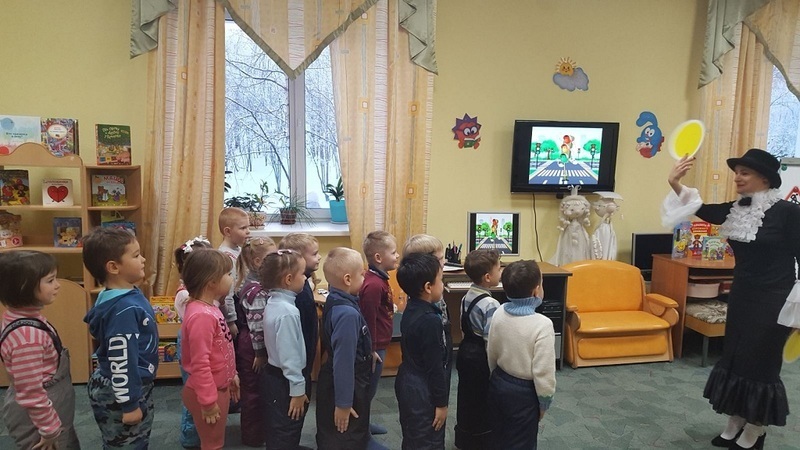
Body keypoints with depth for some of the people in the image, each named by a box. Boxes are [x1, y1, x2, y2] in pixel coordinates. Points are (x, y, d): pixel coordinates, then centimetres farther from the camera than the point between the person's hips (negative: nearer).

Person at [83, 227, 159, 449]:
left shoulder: (127, 295, 1)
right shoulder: (124, 309, -30)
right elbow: (121, 360, -27)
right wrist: (129, 404, -20)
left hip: (134, 385, 9)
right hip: (119, 392, -9)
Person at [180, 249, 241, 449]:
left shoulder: (209, 308, 2)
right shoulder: (201, 315, -29)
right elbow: (200, 363, -28)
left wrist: (231, 376, 20)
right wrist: (208, 401, -22)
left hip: (218, 387, 9)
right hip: (209, 393, -9)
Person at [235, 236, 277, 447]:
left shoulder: (255, 283, 6)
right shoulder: (256, 290, -25)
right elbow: (257, 325, -26)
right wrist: (260, 353, -19)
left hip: (250, 342, 10)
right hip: (253, 346, -10)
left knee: (255, 390, 21)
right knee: (254, 391, 5)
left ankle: (258, 429, 36)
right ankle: (253, 437, 20)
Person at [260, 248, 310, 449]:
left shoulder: (273, 303, 3)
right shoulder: (288, 312, -26)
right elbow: (289, 355, -24)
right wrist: (298, 389, -15)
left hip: (272, 374, 9)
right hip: (284, 381, -9)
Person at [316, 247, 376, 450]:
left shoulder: (334, 301, 0)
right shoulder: (348, 314, -30)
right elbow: (344, 361, -28)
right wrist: (343, 403, -23)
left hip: (331, 385, 9)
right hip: (346, 386, -9)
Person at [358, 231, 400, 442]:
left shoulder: (378, 279, 6)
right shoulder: (374, 284, -26)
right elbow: (369, 320, -24)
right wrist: (371, 351, -19)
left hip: (378, 344, 10)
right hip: (374, 347, -10)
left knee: (369, 389, 22)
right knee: (368, 390, 5)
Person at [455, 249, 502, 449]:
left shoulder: (467, 296, 2)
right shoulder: (491, 305, -25)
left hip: (466, 351, 9)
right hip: (480, 358, -9)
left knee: (467, 397, 22)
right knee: (483, 403, 9)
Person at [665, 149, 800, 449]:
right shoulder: (736, 210, 3)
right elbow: (700, 210, -1)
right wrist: (676, 184, -17)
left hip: (773, 301, -7)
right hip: (741, 297, 7)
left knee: (759, 364, 4)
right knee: (733, 358, 13)